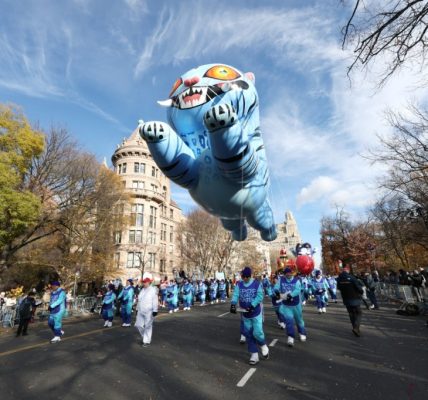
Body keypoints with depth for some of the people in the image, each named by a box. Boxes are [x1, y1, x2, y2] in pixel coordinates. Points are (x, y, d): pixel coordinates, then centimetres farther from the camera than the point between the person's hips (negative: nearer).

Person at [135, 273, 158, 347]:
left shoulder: (153, 290, -13)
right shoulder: (142, 290, 10)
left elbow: (155, 301, -15)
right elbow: (139, 301, 18)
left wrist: (155, 310, -18)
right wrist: (137, 309, 18)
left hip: (149, 312, -7)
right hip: (140, 311, 7)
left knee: (148, 326, 2)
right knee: (138, 325, 9)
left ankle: (147, 341, 17)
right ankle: (145, 337, 31)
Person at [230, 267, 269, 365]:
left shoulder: (257, 283, -12)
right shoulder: (239, 284, -4)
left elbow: (260, 296, -17)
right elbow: (235, 295, -14)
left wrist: (252, 305, -29)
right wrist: (233, 304, -33)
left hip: (256, 313, -3)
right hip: (245, 314, 3)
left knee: (257, 333, -4)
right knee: (248, 335, 9)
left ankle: (263, 346, 29)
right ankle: (254, 355, 24)